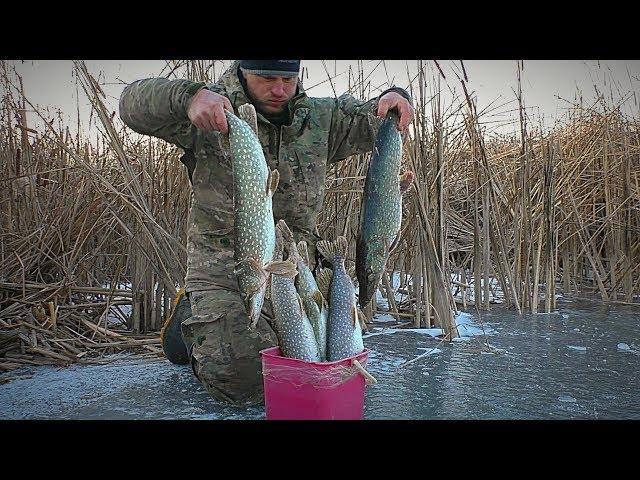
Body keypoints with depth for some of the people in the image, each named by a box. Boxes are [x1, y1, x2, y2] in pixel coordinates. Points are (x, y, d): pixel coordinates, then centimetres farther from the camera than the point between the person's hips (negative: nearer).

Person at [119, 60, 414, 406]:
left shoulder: (321, 118, 6)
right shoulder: (213, 116, -7)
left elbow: (367, 120, 12)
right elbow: (133, 103, -17)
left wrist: (392, 99, -13)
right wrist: (189, 97, -39)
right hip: (223, 278, -5)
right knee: (246, 382, -16)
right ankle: (190, 319, 15)